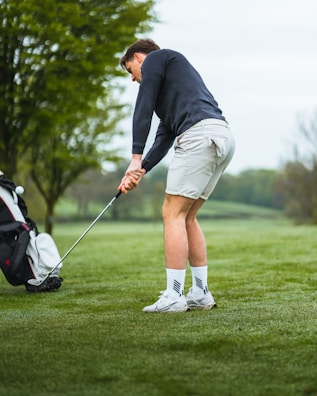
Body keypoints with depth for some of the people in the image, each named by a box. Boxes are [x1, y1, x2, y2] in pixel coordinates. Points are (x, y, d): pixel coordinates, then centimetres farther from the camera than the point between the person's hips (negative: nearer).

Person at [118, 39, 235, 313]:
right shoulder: (172, 76, 35)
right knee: (187, 217, 13)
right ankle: (201, 294, 13)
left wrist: (136, 157, -6)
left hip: (200, 135, -9)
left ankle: (173, 297, -8)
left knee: (173, 213, -6)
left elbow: (143, 108, -2)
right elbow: (165, 137, 29)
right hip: (223, 138, 9)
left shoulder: (155, 59, 10)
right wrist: (140, 172, 20)